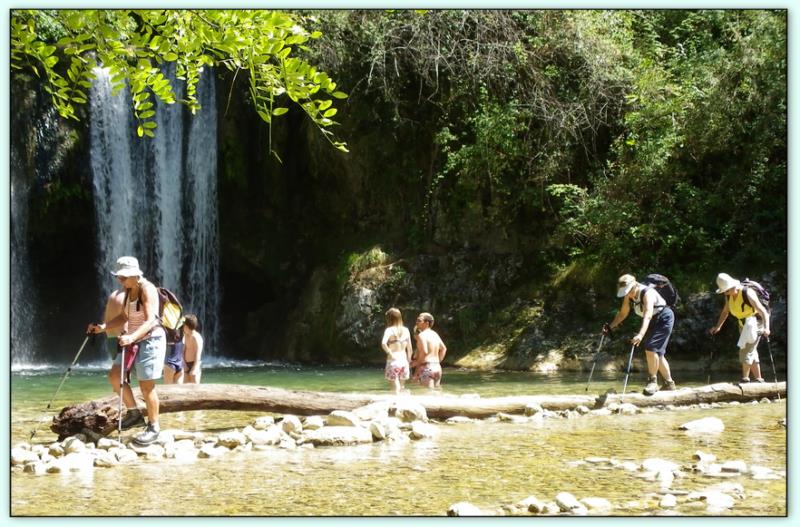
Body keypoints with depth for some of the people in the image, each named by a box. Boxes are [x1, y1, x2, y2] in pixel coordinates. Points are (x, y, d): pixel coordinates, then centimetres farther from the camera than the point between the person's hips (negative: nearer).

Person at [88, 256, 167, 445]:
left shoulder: (146, 289, -19)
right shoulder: (129, 290, 8)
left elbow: (150, 321, -28)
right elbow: (124, 317, 16)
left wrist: (132, 337, -41)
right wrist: (103, 327, 3)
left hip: (151, 339, -9)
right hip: (133, 340, 9)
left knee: (146, 385, -7)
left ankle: (153, 428, 4)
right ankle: (133, 412, 23)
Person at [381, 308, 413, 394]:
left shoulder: (389, 330, -8)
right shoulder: (406, 330, 6)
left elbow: (383, 343, -25)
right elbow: (409, 348, 11)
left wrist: (390, 354, -14)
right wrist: (409, 360, 20)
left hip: (393, 361, -4)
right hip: (404, 360, 4)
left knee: (396, 389, -2)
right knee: (402, 388, 15)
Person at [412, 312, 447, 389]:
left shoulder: (422, 335, -11)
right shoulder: (435, 334, 15)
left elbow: (424, 352, -22)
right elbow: (443, 349, 24)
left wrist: (417, 363, -9)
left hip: (426, 368, -9)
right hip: (437, 367, 9)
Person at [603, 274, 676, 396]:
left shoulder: (647, 293, -33)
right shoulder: (628, 296, -8)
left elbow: (648, 315, -46)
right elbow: (622, 314, 4)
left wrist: (641, 335, -58)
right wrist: (610, 326, -8)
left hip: (664, 319, -9)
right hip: (654, 322, 9)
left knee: (651, 348, -21)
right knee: (657, 353, 14)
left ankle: (652, 381, -11)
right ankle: (669, 383, 27)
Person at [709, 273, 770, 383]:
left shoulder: (748, 293, -26)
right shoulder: (729, 295, -3)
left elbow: (764, 312, -31)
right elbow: (725, 311, 16)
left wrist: (766, 328, -43)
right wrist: (718, 327, 14)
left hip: (754, 323, -8)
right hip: (743, 324, 8)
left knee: (746, 351, -11)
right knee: (751, 353, 10)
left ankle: (745, 378, -4)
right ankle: (758, 379, 17)